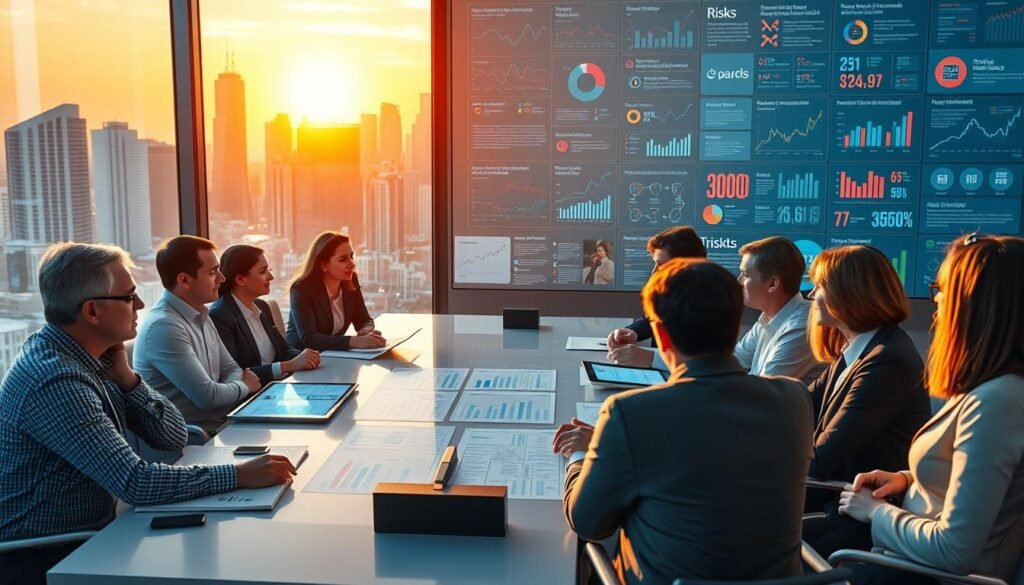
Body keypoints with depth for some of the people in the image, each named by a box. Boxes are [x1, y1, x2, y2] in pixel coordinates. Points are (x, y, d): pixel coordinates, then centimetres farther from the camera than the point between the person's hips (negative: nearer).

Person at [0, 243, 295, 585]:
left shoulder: (91, 359, 1)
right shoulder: (56, 379, -26)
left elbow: (174, 438, 2)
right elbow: (135, 482, -30)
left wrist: (125, 377, -11)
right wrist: (240, 476, -26)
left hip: (90, 535, 7)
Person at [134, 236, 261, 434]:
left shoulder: (201, 317, 11)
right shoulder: (163, 327, -20)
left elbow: (231, 369, 13)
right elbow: (207, 396, -22)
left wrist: (236, 384, -10)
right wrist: (244, 386, -3)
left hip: (222, 421, 8)